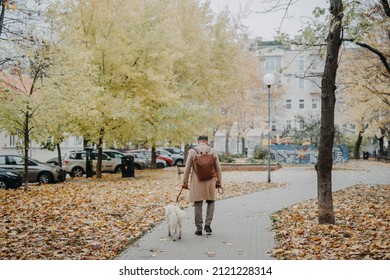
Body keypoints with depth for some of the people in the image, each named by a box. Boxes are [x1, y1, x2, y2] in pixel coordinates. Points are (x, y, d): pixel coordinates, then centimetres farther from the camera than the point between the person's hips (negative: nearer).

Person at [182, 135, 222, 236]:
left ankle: (199, 228, 10)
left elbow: (187, 168, -3)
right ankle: (207, 224, 5)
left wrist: (185, 182, 4)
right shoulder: (213, 151, 0)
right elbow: (218, 168, 3)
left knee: (198, 205, 6)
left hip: (196, 182, -1)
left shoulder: (192, 151, -3)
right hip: (210, 181, 1)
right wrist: (218, 182, 11)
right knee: (211, 202, 17)